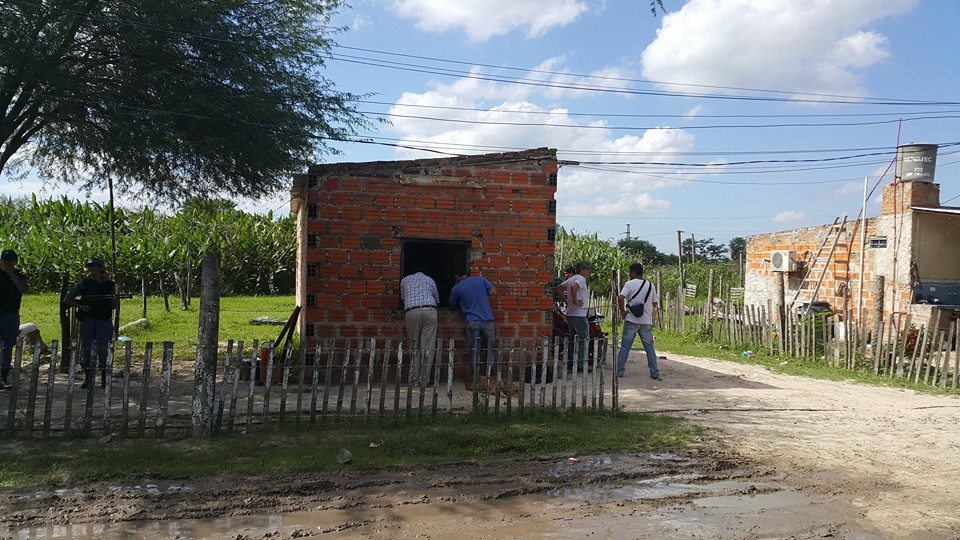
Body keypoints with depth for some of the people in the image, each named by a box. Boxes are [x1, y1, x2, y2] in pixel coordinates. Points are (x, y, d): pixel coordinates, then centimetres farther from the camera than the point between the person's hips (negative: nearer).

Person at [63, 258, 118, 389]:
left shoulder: (110, 285, 5)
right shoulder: (84, 283, 6)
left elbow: (115, 306, 6)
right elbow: (66, 300, 6)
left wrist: (115, 300, -16)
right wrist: (79, 306, -9)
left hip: (104, 322, -1)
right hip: (87, 320, 1)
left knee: (103, 350, -2)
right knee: (85, 350, 4)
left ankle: (104, 380, 6)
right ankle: (87, 379, 15)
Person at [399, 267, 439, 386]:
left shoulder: (405, 280, 24)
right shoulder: (429, 280, 23)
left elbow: (403, 299, 34)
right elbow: (437, 300, 29)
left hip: (411, 312, 1)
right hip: (429, 311, -1)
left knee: (414, 346, 9)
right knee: (428, 347, 1)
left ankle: (415, 379, 7)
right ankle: (424, 379, 0)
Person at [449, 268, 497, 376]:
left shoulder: (456, 288, 4)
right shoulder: (480, 279, 8)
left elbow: (452, 304, 17)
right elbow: (493, 291, 4)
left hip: (472, 322, -2)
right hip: (488, 319, 2)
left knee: (473, 350, 5)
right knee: (490, 348, 12)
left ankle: (476, 376, 4)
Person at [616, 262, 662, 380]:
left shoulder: (630, 284, -5)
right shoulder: (651, 285, 10)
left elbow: (620, 298, -19)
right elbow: (655, 304, 13)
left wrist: (622, 311, -8)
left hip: (631, 321, -3)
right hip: (647, 322, 4)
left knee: (625, 346, 4)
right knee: (649, 347, 8)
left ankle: (620, 370, 5)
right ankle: (655, 373, 6)